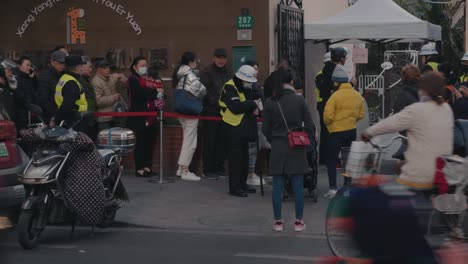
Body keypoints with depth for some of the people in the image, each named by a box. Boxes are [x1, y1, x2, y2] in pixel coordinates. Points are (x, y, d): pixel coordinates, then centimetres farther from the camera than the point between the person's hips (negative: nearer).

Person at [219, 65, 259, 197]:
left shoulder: (246, 87, 13)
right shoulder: (230, 88, -16)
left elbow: (253, 99, 19)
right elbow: (236, 107, -28)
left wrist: (255, 108, -6)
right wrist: (253, 104, -16)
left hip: (244, 127, 9)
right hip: (232, 128, -9)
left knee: (244, 157, 14)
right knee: (235, 158, -6)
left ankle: (242, 184, 24)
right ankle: (234, 187, -1)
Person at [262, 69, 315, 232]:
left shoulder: (270, 103, -5)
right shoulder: (299, 100, -6)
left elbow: (265, 129, 0)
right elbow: (310, 126, -3)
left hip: (278, 147, 0)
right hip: (297, 149, 0)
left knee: (278, 186, 6)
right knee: (298, 186, 5)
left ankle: (278, 221, 9)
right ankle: (299, 221, 9)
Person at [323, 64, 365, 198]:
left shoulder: (336, 96, -17)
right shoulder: (357, 95, 3)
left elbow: (328, 115, -20)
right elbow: (361, 115, 9)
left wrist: (327, 123, 0)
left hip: (336, 132, -6)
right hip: (352, 131, 6)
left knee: (332, 160, 2)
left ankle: (333, 189, -2)